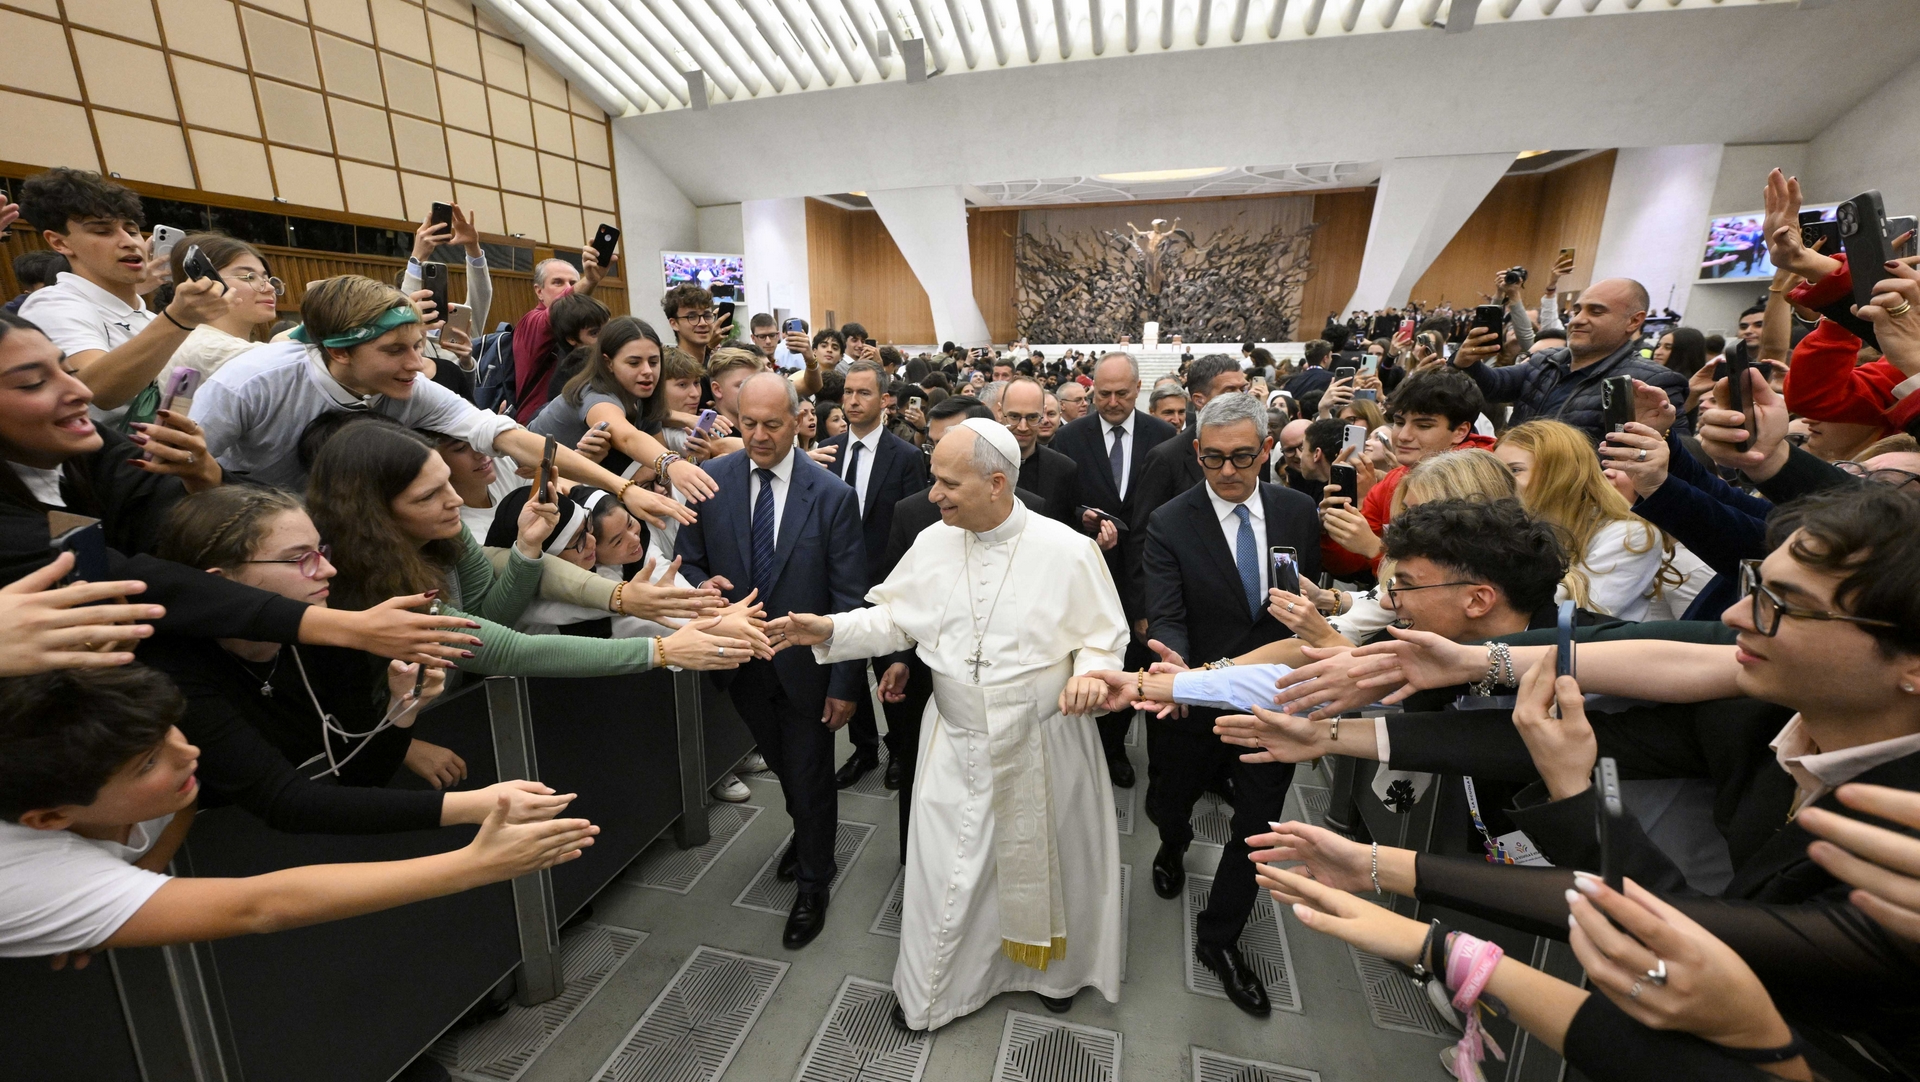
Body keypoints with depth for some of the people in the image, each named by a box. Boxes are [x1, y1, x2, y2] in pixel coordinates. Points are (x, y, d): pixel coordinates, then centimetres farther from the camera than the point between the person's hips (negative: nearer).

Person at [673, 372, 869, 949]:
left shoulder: (833, 495, -16)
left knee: (811, 777, 13)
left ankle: (812, 884, 40)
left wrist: (845, 683, -13)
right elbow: (687, 561, 2)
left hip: (807, 664, -3)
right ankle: (809, 837, 55)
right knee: (783, 767, 25)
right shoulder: (711, 479, -8)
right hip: (743, 660, 4)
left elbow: (849, 598, -13)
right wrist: (702, 584, -22)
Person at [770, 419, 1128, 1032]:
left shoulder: (1069, 551, -16)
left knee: (1043, 861, 20)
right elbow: (894, 618, 2)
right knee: (944, 868, 13)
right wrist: (830, 630, -12)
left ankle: (1050, 969, 53)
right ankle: (929, 991, 42)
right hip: (956, 744, 2)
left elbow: (1104, 636, -6)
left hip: (1043, 745, -2)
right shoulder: (932, 543, -6)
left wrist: (1089, 672, -26)